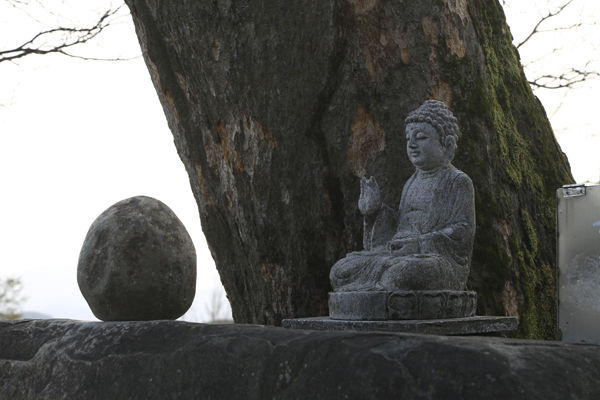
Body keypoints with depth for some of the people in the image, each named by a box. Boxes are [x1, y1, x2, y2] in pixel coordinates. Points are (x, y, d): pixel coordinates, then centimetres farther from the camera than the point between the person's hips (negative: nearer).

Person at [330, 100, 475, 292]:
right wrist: (375, 209, 2)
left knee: (403, 275, -40)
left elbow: (463, 232, -10)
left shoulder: (458, 182, -1)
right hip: (407, 259, 7)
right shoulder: (412, 184, 20)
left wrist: (418, 244, -18)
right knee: (341, 271, -11)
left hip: (441, 264, -7)